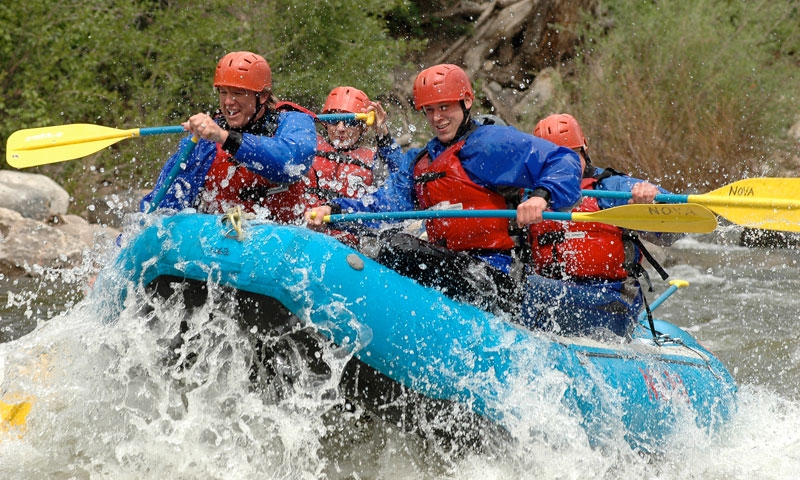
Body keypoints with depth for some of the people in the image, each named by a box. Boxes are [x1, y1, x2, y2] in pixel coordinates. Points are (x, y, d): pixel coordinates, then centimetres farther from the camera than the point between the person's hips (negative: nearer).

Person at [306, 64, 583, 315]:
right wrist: (334, 210, -10)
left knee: (399, 248, -25)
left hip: (492, 280, -8)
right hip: (451, 269, 8)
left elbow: (564, 162, -6)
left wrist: (541, 197, -26)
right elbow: (386, 203, 7)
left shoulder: (495, 142, 1)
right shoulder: (417, 162, 22)